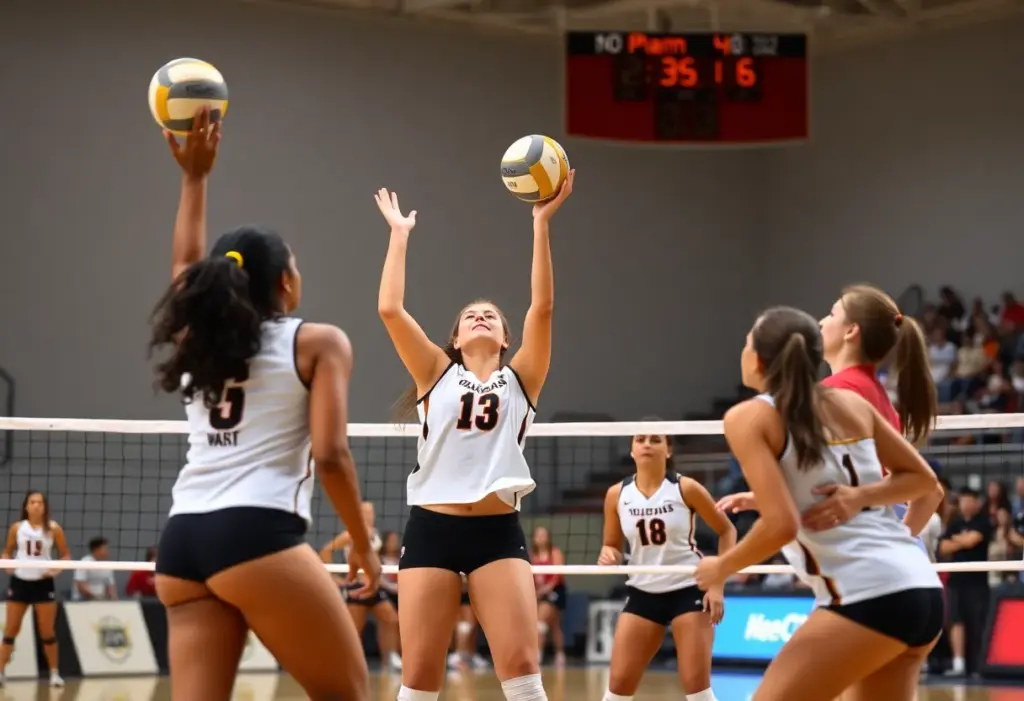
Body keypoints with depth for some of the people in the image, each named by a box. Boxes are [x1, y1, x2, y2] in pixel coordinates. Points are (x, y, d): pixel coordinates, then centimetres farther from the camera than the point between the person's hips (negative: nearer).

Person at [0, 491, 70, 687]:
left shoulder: (53, 528, -3)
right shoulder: (17, 527, 2)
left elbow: (66, 554, 3)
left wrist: (57, 569, -14)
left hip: (43, 583, -1)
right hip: (19, 582, 1)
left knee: (47, 632, 2)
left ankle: (54, 673, 13)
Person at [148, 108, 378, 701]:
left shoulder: (197, 339, 20)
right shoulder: (319, 343, 4)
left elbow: (187, 265, 40)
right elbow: (330, 455, -6)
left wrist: (195, 176, 46)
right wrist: (364, 544, 3)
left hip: (182, 539, 6)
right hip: (257, 535, -6)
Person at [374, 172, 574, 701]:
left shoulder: (520, 379, 12)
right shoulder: (437, 374, 12)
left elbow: (542, 306, 0)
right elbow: (390, 310, 1)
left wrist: (542, 223, -4)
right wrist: (399, 234, 7)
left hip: (497, 531, 0)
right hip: (432, 528, 0)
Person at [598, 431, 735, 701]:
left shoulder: (686, 488, -9)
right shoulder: (617, 494, -1)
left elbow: (727, 530, 0)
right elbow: (611, 546, 10)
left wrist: (718, 585, -8)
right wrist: (608, 555, -16)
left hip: (689, 590, -3)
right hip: (643, 593, 3)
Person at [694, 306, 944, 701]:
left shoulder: (749, 417, -4)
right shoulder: (851, 404, 15)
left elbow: (781, 525, -14)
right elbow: (924, 479, 20)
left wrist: (720, 568, 2)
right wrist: (859, 497, 6)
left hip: (869, 598, -8)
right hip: (924, 590, 8)